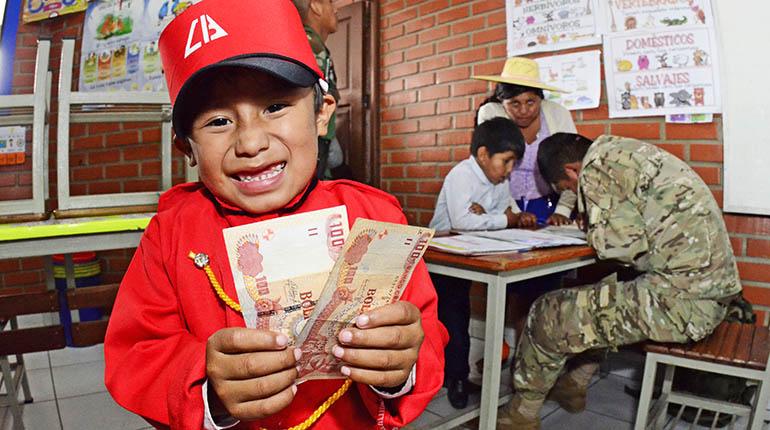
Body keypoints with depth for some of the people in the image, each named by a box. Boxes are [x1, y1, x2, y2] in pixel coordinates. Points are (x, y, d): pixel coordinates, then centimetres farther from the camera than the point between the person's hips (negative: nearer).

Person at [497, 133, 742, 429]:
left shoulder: (596, 166, -10)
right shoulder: (624, 150, 17)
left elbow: (623, 244, -17)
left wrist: (594, 232, 2)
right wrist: (596, 222, 14)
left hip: (681, 299, -10)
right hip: (712, 294, 10)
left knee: (549, 315, -1)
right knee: (600, 293, 29)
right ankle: (574, 385, 40)